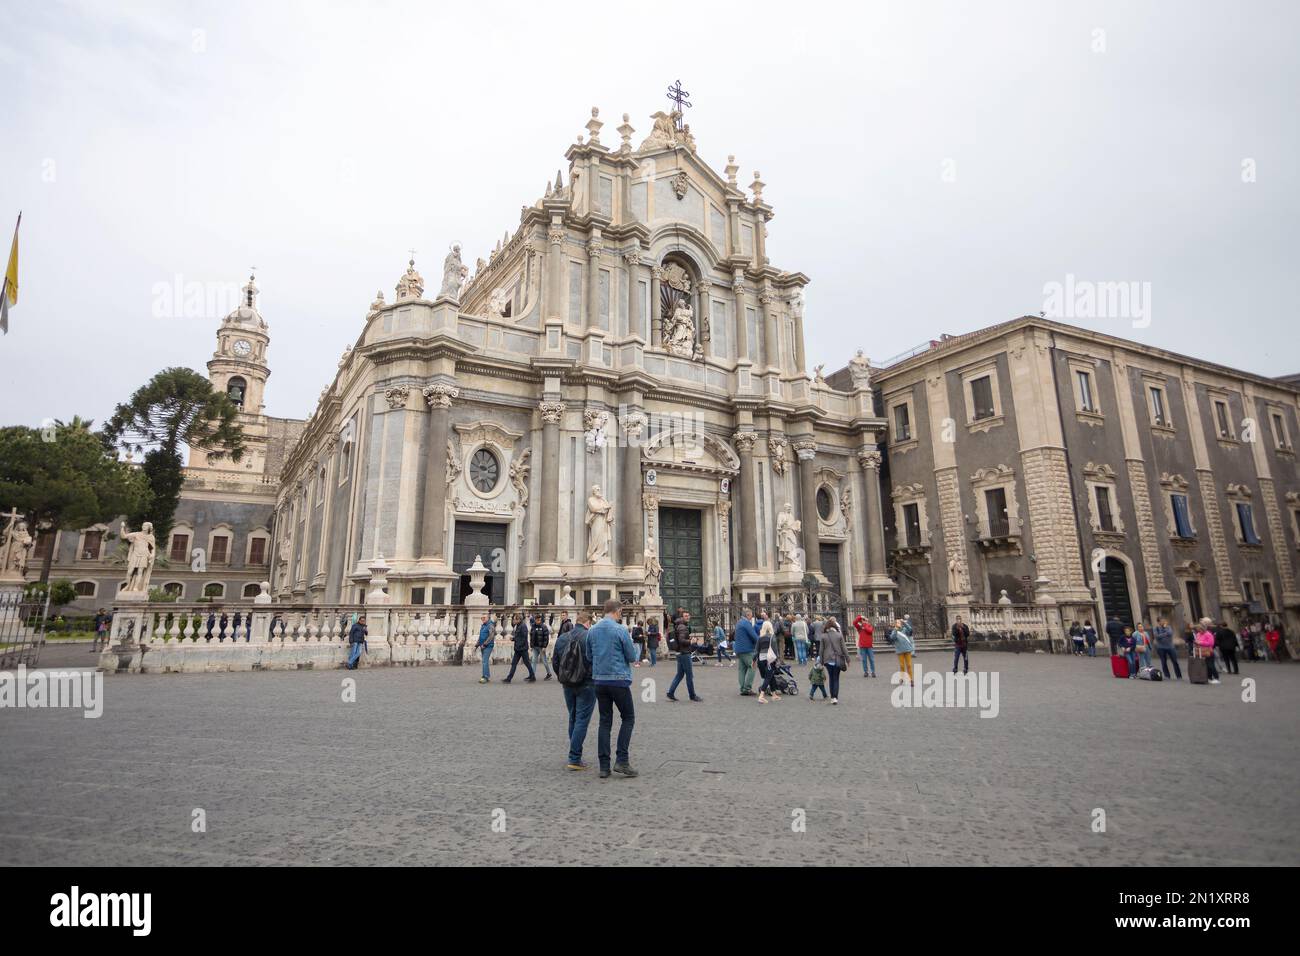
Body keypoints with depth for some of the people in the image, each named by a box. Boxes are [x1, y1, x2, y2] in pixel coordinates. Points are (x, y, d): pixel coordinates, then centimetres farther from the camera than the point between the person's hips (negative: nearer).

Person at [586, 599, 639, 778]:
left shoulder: (592, 630, 5)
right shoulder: (620, 630, -12)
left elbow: (589, 656, 14)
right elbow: (632, 656, -7)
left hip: (599, 681, 5)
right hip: (619, 679, -5)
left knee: (605, 721, 10)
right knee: (628, 718, 8)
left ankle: (604, 766, 9)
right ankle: (621, 760, -1)